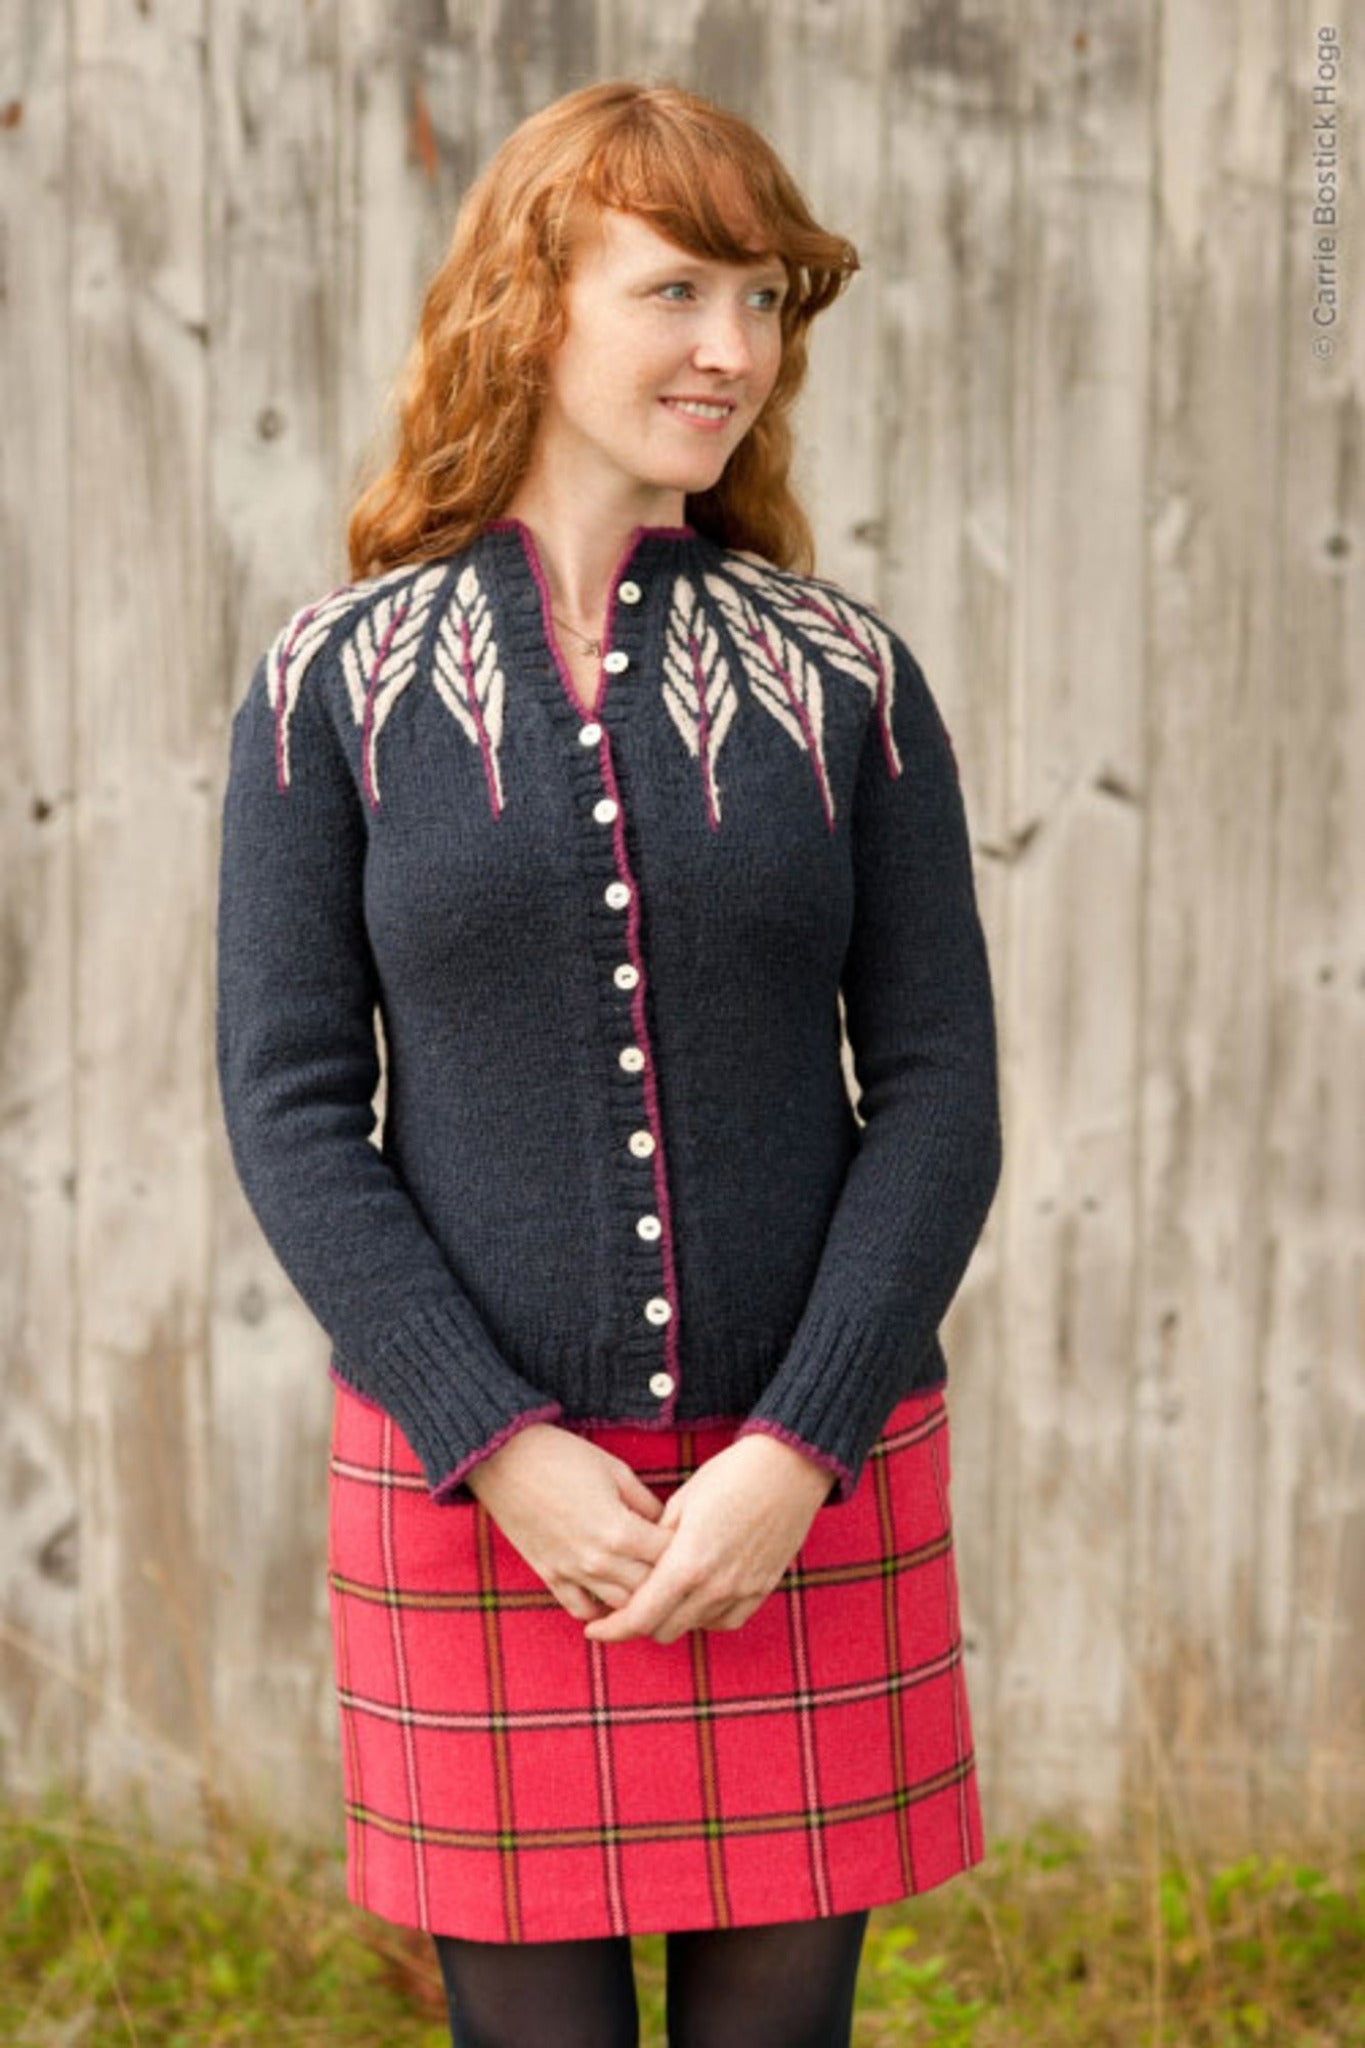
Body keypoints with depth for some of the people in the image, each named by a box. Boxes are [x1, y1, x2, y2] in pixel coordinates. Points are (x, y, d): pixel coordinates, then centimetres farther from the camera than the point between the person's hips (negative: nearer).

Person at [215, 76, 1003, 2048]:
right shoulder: (337, 682, 0)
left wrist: (796, 1455, -11)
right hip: (471, 1484, -1)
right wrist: (503, 1449, -11)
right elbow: (291, 1107, -3)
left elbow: (939, 1086, 0)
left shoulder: (842, 673, 3)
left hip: (812, 1487, 1)